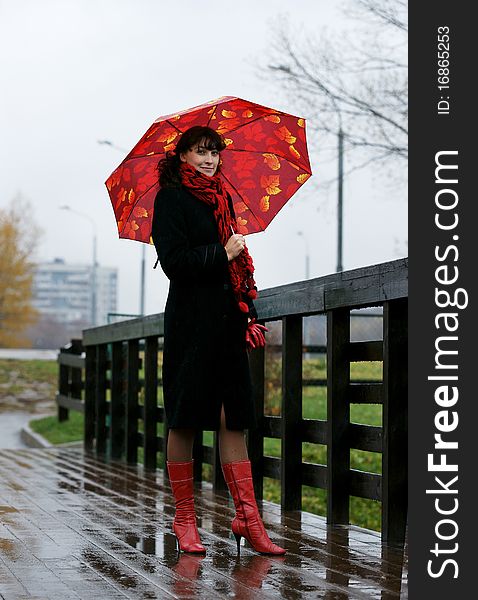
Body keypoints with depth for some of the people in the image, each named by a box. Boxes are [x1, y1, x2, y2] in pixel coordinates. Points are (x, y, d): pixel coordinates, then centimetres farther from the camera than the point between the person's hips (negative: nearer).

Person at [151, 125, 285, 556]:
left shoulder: (221, 198, 18)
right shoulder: (171, 199, -2)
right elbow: (173, 260, -13)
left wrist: (248, 315, 13)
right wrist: (223, 253, -12)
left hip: (227, 322, 6)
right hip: (191, 322, -6)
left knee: (234, 419, 1)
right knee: (185, 421, -1)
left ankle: (247, 517, -1)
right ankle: (184, 519, 7)